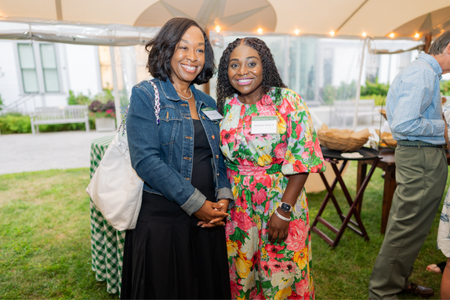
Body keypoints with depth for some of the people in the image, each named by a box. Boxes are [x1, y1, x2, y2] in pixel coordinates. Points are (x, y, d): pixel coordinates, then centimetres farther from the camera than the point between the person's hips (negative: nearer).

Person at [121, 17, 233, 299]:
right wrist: (197, 204, -17)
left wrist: (223, 197, -5)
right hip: (163, 219, -5)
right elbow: (146, 160, -17)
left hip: (208, 219, 6)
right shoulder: (146, 95, -7)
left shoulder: (208, 103, 10)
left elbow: (219, 157, 12)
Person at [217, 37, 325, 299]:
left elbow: (302, 160, -11)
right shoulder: (225, 106, 2)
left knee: (281, 276, 12)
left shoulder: (288, 102, -9)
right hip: (235, 209, 4)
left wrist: (284, 210, -16)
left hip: (280, 202, -3)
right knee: (238, 275, 17)